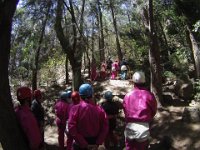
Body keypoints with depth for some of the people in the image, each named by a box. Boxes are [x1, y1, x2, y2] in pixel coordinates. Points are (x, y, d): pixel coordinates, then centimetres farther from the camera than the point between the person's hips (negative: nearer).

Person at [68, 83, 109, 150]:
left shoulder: (75, 109, -16)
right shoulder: (99, 109, -10)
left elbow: (72, 129, -21)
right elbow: (105, 128, -10)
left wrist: (84, 144, -17)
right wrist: (97, 143, -7)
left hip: (80, 144, -2)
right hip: (94, 142, 3)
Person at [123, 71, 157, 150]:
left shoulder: (128, 95, -3)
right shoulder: (149, 95, -7)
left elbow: (125, 110, 5)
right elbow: (153, 110, 3)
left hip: (130, 126, 1)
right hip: (143, 127, -1)